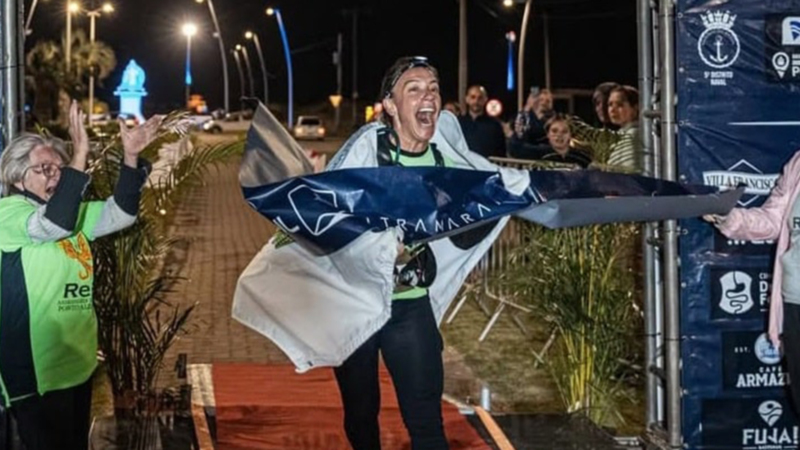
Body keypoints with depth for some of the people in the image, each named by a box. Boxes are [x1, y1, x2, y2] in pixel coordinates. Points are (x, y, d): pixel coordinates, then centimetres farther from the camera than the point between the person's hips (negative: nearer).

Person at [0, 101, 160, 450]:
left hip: (77, 361, 9)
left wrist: (130, 157, -7)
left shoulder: (71, 211, 14)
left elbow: (120, 213, 7)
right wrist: (80, 155, -37)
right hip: (36, 369, -9)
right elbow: (56, 223, -32)